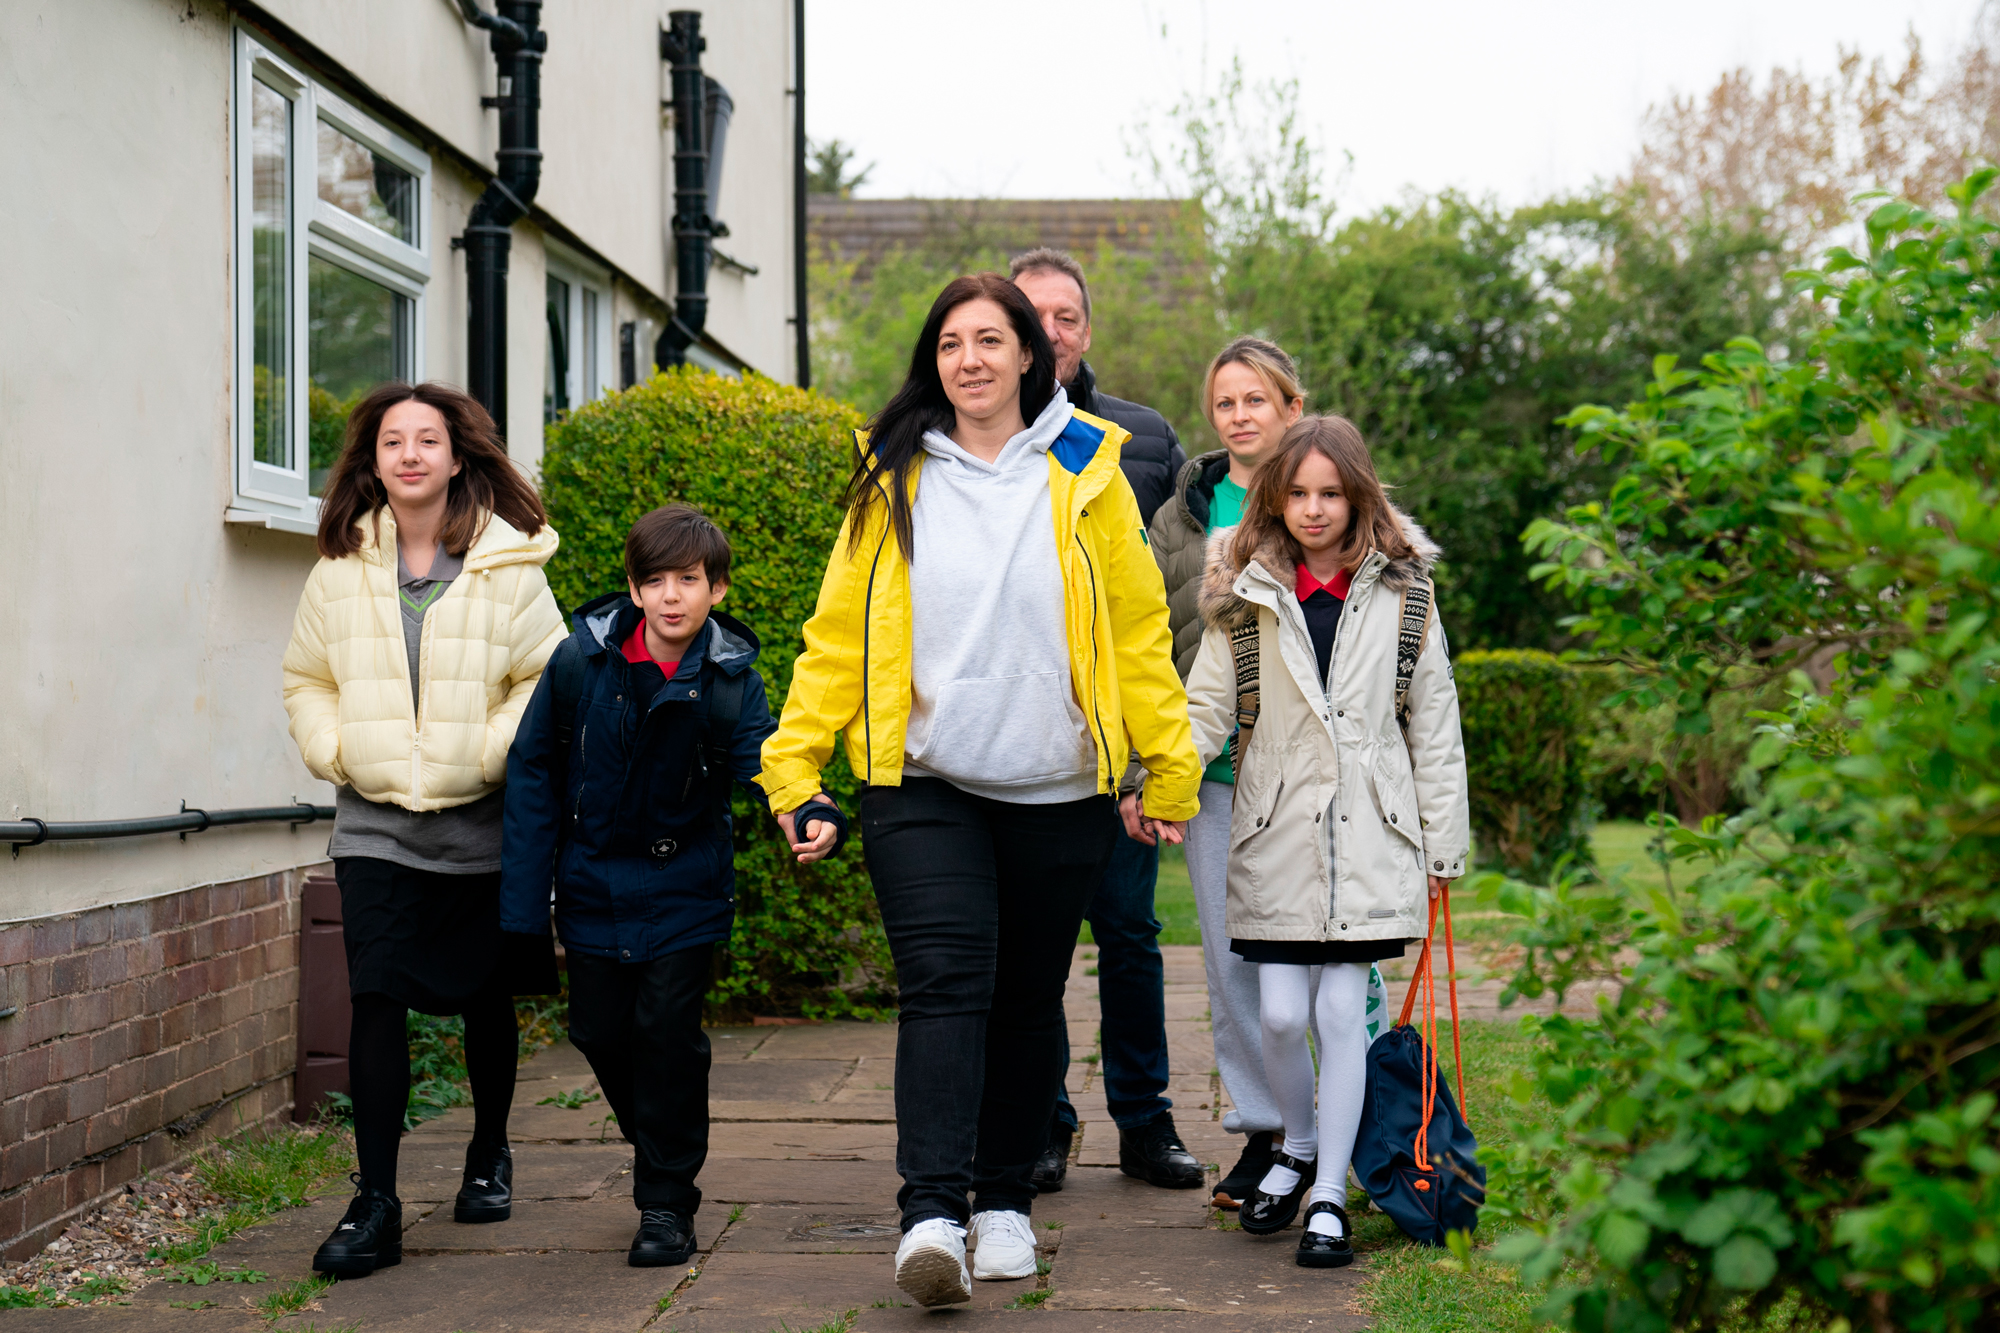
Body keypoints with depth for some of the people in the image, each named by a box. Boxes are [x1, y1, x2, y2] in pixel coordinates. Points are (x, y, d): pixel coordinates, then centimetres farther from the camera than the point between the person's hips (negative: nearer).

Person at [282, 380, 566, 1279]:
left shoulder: (508, 566, -4)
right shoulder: (342, 568, 3)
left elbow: (548, 679, -2)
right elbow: (306, 678, 13)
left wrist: (491, 751, -12)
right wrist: (335, 752, -1)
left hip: (480, 820, -1)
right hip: (374, 821, 1)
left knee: (486, 999, 13)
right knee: (377, 999, -10)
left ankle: (489, 1156, 37)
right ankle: (374, 1204, -5)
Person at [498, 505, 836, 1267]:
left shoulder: (729, 681, -12)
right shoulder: (580, 661, -10)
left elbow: (761, 758, -24)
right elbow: (534, 771, -3)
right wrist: (524, 901, -4)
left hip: (683, 890, -2)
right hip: (592, 885, 2)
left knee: (667, 1032, -7)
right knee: (599, 1031, 8)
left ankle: (666, 1201, 6)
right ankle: (657, 1142, 36)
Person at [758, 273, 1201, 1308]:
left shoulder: (1086, 471, 4)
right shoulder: (894, 477, 5)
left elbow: (1137, 629, 6)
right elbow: (839, 629, 5)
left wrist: (1170, 763, 4)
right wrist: (792, 759, 0)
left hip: (1057, 791, 1)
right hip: (922, 787, -1)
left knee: (1027, 1003, 10)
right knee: (945, 983, -15)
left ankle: (1006, 1202, 23)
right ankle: (930, 1214, -20)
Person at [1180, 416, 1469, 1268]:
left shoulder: (1401, 590, 4)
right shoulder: (1244, 595, 4)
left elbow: (1434, 723, 7)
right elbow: (1207, 705, 1)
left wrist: (1444, 842, 6)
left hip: (1369, 830, -1)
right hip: (1277, 830, 1)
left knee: (1342, 1011, -1)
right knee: (1279, 1013, 0)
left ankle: (1329, 1197, 9)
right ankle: (1298, 1148, 28)